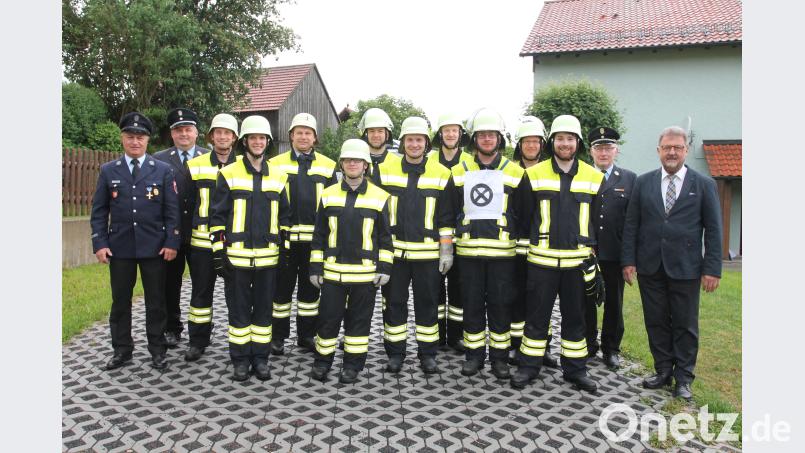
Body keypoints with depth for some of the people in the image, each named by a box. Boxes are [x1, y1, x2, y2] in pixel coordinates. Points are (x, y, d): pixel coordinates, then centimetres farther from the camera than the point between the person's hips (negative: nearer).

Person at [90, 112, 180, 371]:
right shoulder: (108, 171, 7)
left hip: (155, 248, -1)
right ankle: (122, 350, 24)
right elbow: (99, 211, 6)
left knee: (156, 301, 6)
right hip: (119, 248, 2)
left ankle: (157, 350, 18)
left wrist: (171, 242, -8)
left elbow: (172, 210, 0)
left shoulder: (163, 170, 2)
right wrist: (99, 243, -3)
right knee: (120, 301, 10)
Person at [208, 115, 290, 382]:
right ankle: (240, 359, 19)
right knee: (239, 309, 6)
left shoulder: (278, 177, 7)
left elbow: (284, 217, 12)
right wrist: (218, 253, -6)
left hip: (268, 257, 2)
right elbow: (217, 217, -2)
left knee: (264, 309, 9)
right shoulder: (229, 174, -1)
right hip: (237, 256, -2)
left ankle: (260, 357, 22)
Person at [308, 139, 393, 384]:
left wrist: (385, 268, -1)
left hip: (365, 272, -1)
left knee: (359, 320, 8)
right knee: (328, 317, 7)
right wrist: (315, 267, 4)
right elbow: (319, 235, 8)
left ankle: (353, 364, 23)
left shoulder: (380, 197, 1)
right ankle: (322, 361, 26)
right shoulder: (328, 195, 5)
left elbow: (385, 236, 4)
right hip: (332, 271, 1)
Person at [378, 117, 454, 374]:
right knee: (394, 303, 8)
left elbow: (446, 217, 3)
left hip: (428, 253, 0)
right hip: (393, 251, 1)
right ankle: (395, 353, 22)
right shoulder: (385, 170, 4)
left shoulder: (441, 174, 2)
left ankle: (428, 353, 21)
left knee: (428, 304, 8)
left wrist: (446, 250, -1)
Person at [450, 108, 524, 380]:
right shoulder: (460, 172, 8)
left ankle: (499, 355, 19)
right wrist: (448, 244, 7)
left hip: (501, 251, -1)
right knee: (472, 304, 8)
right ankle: (474, 354, 21)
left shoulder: (514, 173, 2)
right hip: (468, 250, 2)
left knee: (501, 304, 5)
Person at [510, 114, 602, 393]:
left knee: (574, 317, 12)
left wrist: (594, 256, 4)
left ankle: (575, 369, 25)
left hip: (577, 260, 2)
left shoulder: (594, 177, 5)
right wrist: (523, 249, 0)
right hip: (542, 259, -1)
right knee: (536, 316, 6)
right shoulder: (534, 174, 1)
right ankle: (529, 367, 19)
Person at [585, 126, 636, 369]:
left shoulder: (630, 179, 5)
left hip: (615, 253, 0)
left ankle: (611, 349, 25)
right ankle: (588, 345, 25)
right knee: (586, 301, 9)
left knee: (614, 303, 10)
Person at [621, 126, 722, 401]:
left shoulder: (703, 184, 2)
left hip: (685, 268, -2)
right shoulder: (643, 183, 6)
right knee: (656, 322, 10)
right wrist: (628, 261, -1)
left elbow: (713, 230, 0)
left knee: (685, 325, 7)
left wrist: (712, 269, -5)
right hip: (650, 267, 2)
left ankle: (683, 378, 20)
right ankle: (663, 371, 24)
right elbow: (631, 224, 5)